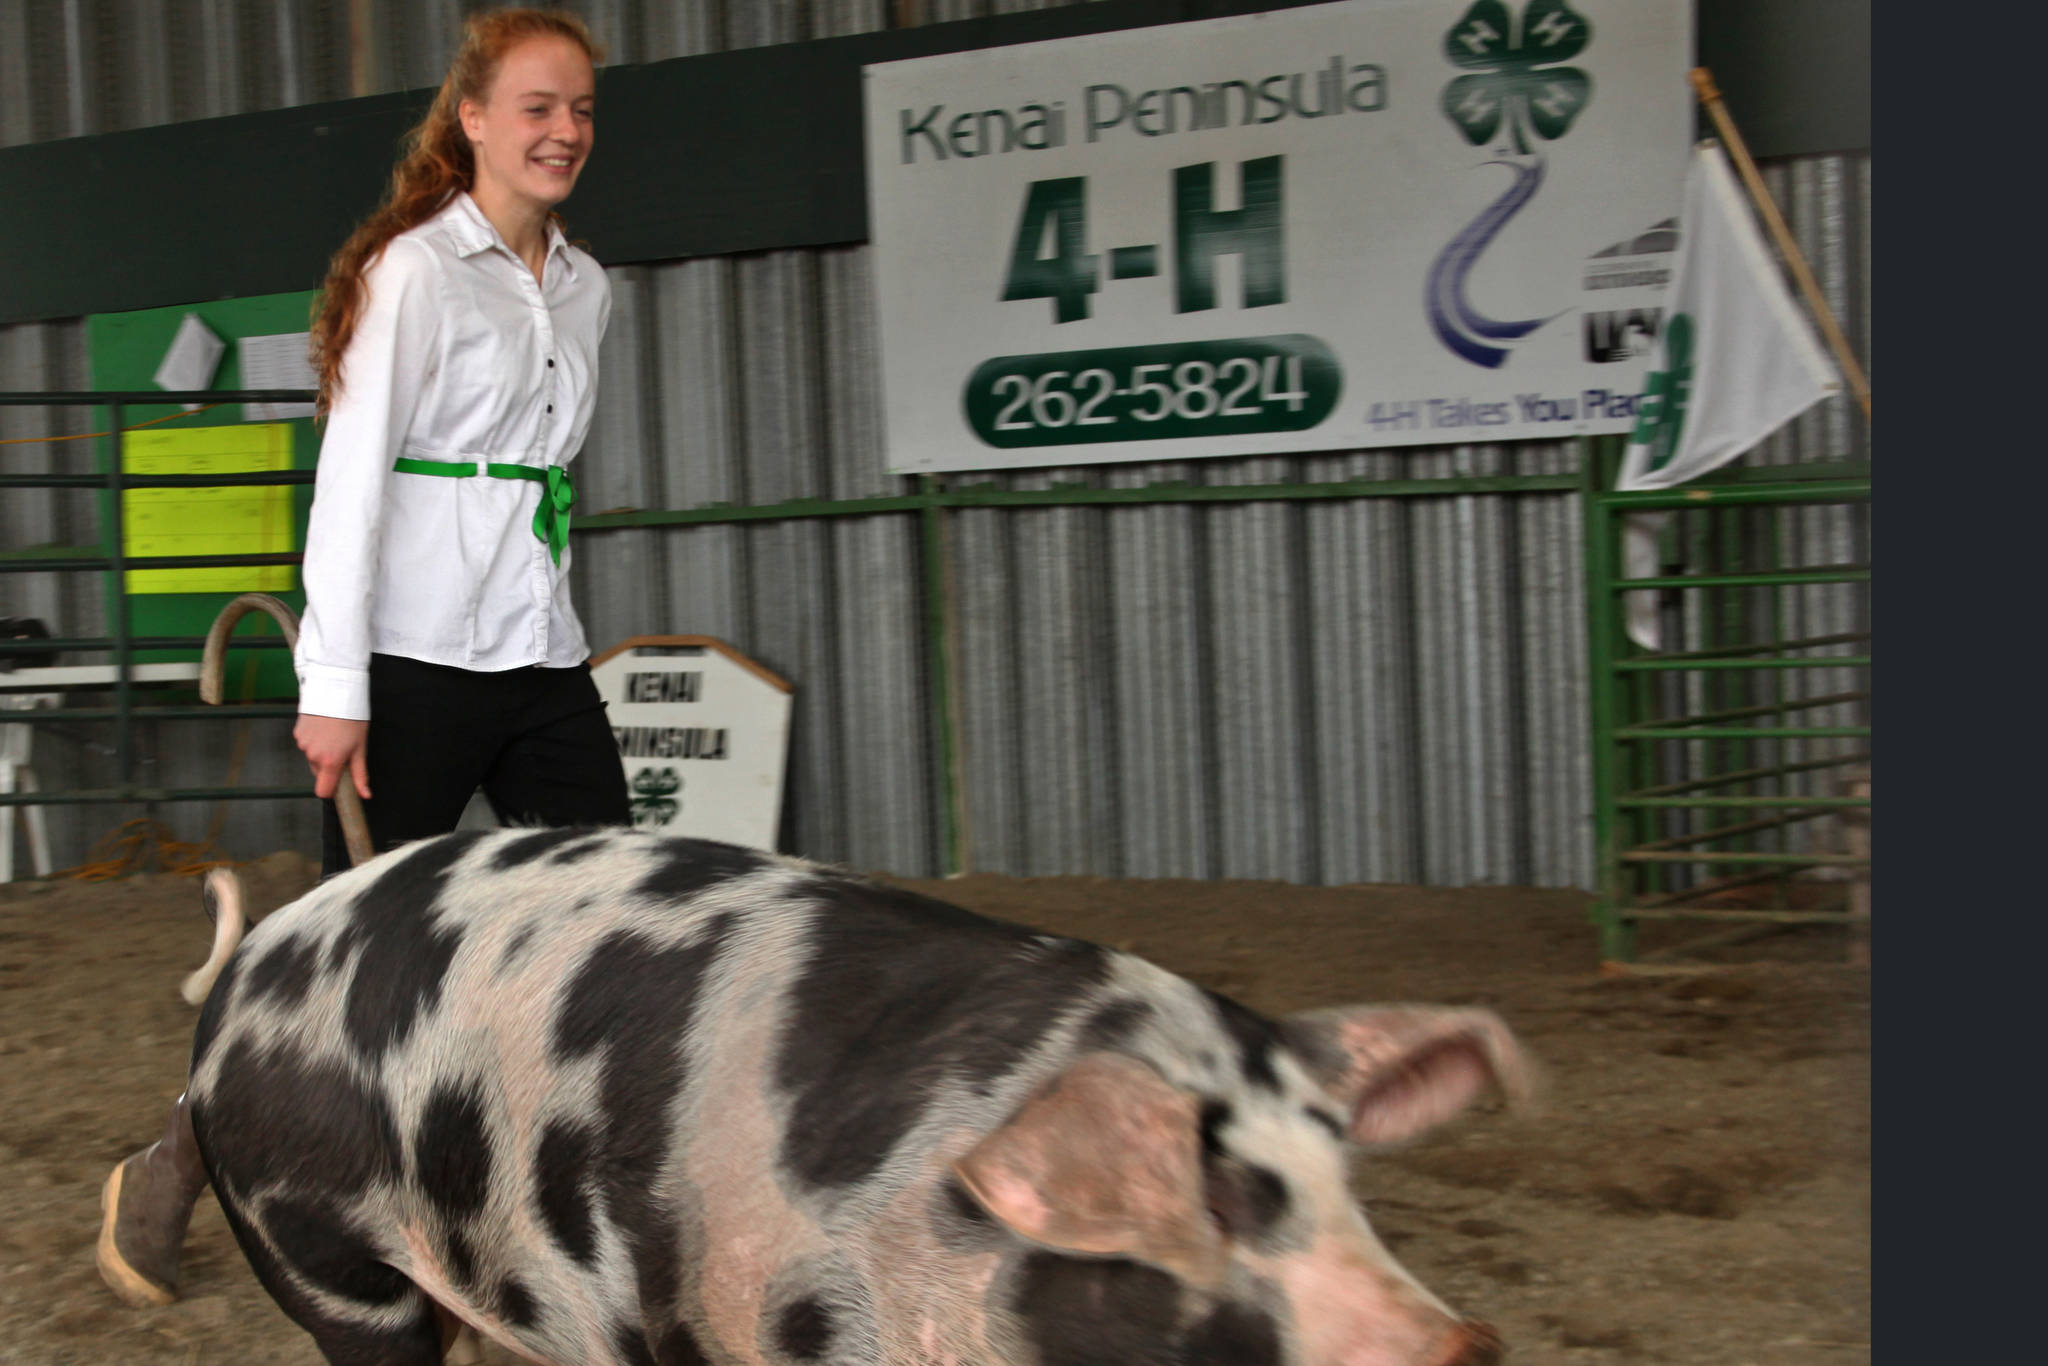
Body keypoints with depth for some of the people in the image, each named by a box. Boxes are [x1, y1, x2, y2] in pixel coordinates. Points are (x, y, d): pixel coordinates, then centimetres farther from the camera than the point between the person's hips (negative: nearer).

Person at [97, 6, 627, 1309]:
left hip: (543, 663, 7)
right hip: (417, 664, -7)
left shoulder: (584, 287, 13)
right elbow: (351, 477, -11)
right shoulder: (418, 269, -7)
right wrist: (334, 687, -16)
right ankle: (167, 1178, 16)